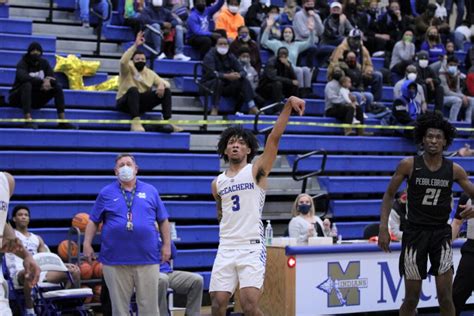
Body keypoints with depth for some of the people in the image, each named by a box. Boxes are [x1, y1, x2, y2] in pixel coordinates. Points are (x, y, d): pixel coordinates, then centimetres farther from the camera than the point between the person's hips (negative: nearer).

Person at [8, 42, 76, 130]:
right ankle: (28, 120, -47)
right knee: (27, 84, -36)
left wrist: (48, 82, -27)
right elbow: (22, 77, -35)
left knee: (58, 86, -10)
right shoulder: (23, 63, -12)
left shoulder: (44, 63, 4)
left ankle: (62, 121, -16)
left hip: (36, 98, 5)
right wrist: (42, 81, -40)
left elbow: (53, 79, -3)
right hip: (18, 97, -5)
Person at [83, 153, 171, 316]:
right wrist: (87, 244, -1)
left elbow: (163, 221, 13)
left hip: (147, 259, 1)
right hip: (115, 260, 0)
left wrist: (166, 245, 6)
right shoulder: (106, 193, 7)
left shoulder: (151, 191, 10)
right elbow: (93, 221, 9)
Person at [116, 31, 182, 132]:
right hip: (125, 102, -5)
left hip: (142, 103, 5)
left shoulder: (149, 72, 12)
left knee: (166, 91, -11)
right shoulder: (128, 68, -3)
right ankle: (135, 123, -49)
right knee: (133, 89, -39)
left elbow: (164, 82, 12)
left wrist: (162, 84, -15)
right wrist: (135, 46, -32)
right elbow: (123, 61, -27)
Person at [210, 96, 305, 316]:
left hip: (252, 248, -4)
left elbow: (274, 137, -11)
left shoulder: (256, 172, 1)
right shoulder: (218, 183, 14)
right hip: (226, 249, 4)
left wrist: (288, 105, -20)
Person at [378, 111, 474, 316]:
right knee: (412, 298, 3)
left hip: (441, 233, 1)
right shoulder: (409, 165, -5)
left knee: (445, 296, -5)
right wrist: (383, 227, -4)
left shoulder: (454, 170, -1)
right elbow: (389, 195, 4)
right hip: (415, 232, -1)